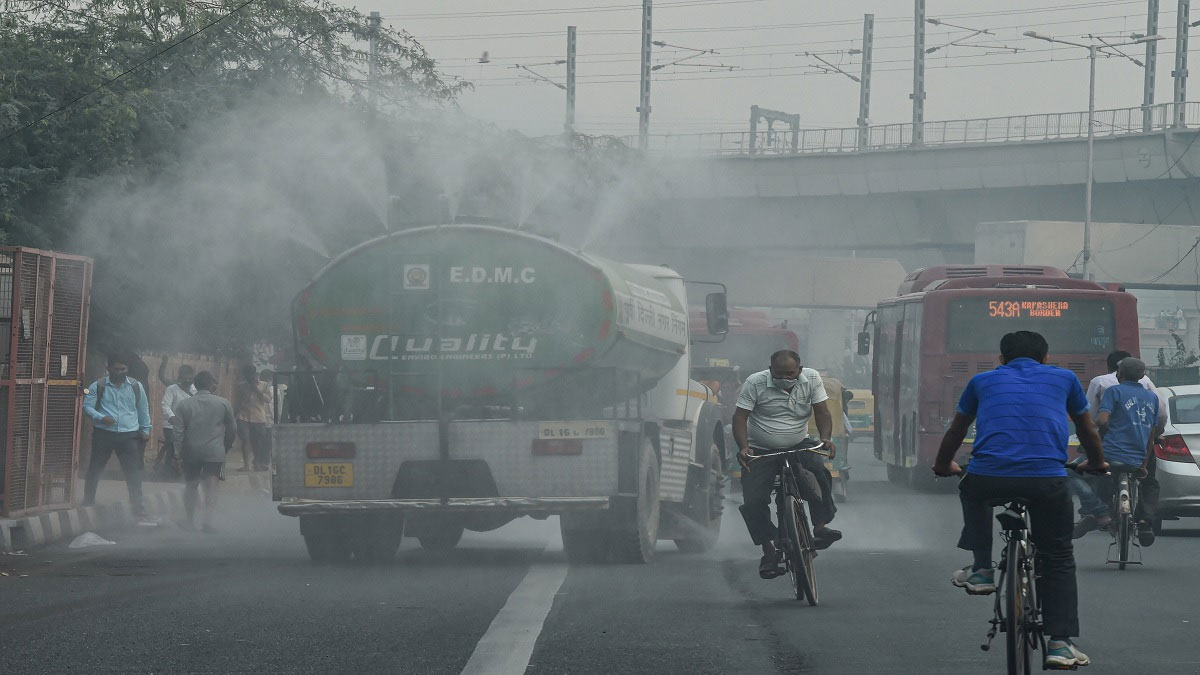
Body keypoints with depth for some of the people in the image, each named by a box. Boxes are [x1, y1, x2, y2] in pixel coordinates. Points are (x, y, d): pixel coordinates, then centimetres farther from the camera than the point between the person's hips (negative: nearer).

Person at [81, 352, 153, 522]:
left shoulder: (136, 387, 8)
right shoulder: (98, 387, 1)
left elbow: (143, 409, 17)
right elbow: (87, 407, -2)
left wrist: (145, 430, 15)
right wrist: (101, 418, -19)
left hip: (129, 436, 1)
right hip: (103, 434, -1)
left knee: (134, 473, -5)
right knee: (94, 470, 9)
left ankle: (139, 513, -4)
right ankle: (88, 503, 25)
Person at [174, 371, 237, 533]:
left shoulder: (184, 405, 3)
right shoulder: (223, 403, 1)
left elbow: (178, 432, -2)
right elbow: (232, 429, 9)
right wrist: (226, 447, 23)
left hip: (191, 452, 2)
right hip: (215, 452, -2)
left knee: (191, 486, 16)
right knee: (211, 486, -5)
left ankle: (190, 520, 21)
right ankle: (208, 519, -21)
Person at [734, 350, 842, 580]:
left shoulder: (811, 379, -6)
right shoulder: (755, 383, -12)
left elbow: (822, 412, -6)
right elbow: (740, 417, -13)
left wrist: (825, 438, -25)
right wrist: (743, 448, -30)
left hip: (798, 446, 1)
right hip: (760, 452, -1)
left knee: (820, 472, -30)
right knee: (753, 502, -13)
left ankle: (820, 526, -23)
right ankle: (769, 551, 1)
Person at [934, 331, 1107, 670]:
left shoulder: (983, 381, 23)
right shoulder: (1064, 379, 23)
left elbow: (955, 432, 37)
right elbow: (1088, 431, 38)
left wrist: (942, 467, 56)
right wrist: (1096, 464, 58)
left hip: (988, 477, 0)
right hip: (1047, 481, 0)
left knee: (971, 492, 37)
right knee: (1058, 559, 18)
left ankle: (981, 569, 28)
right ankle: (1060, 644, 8)